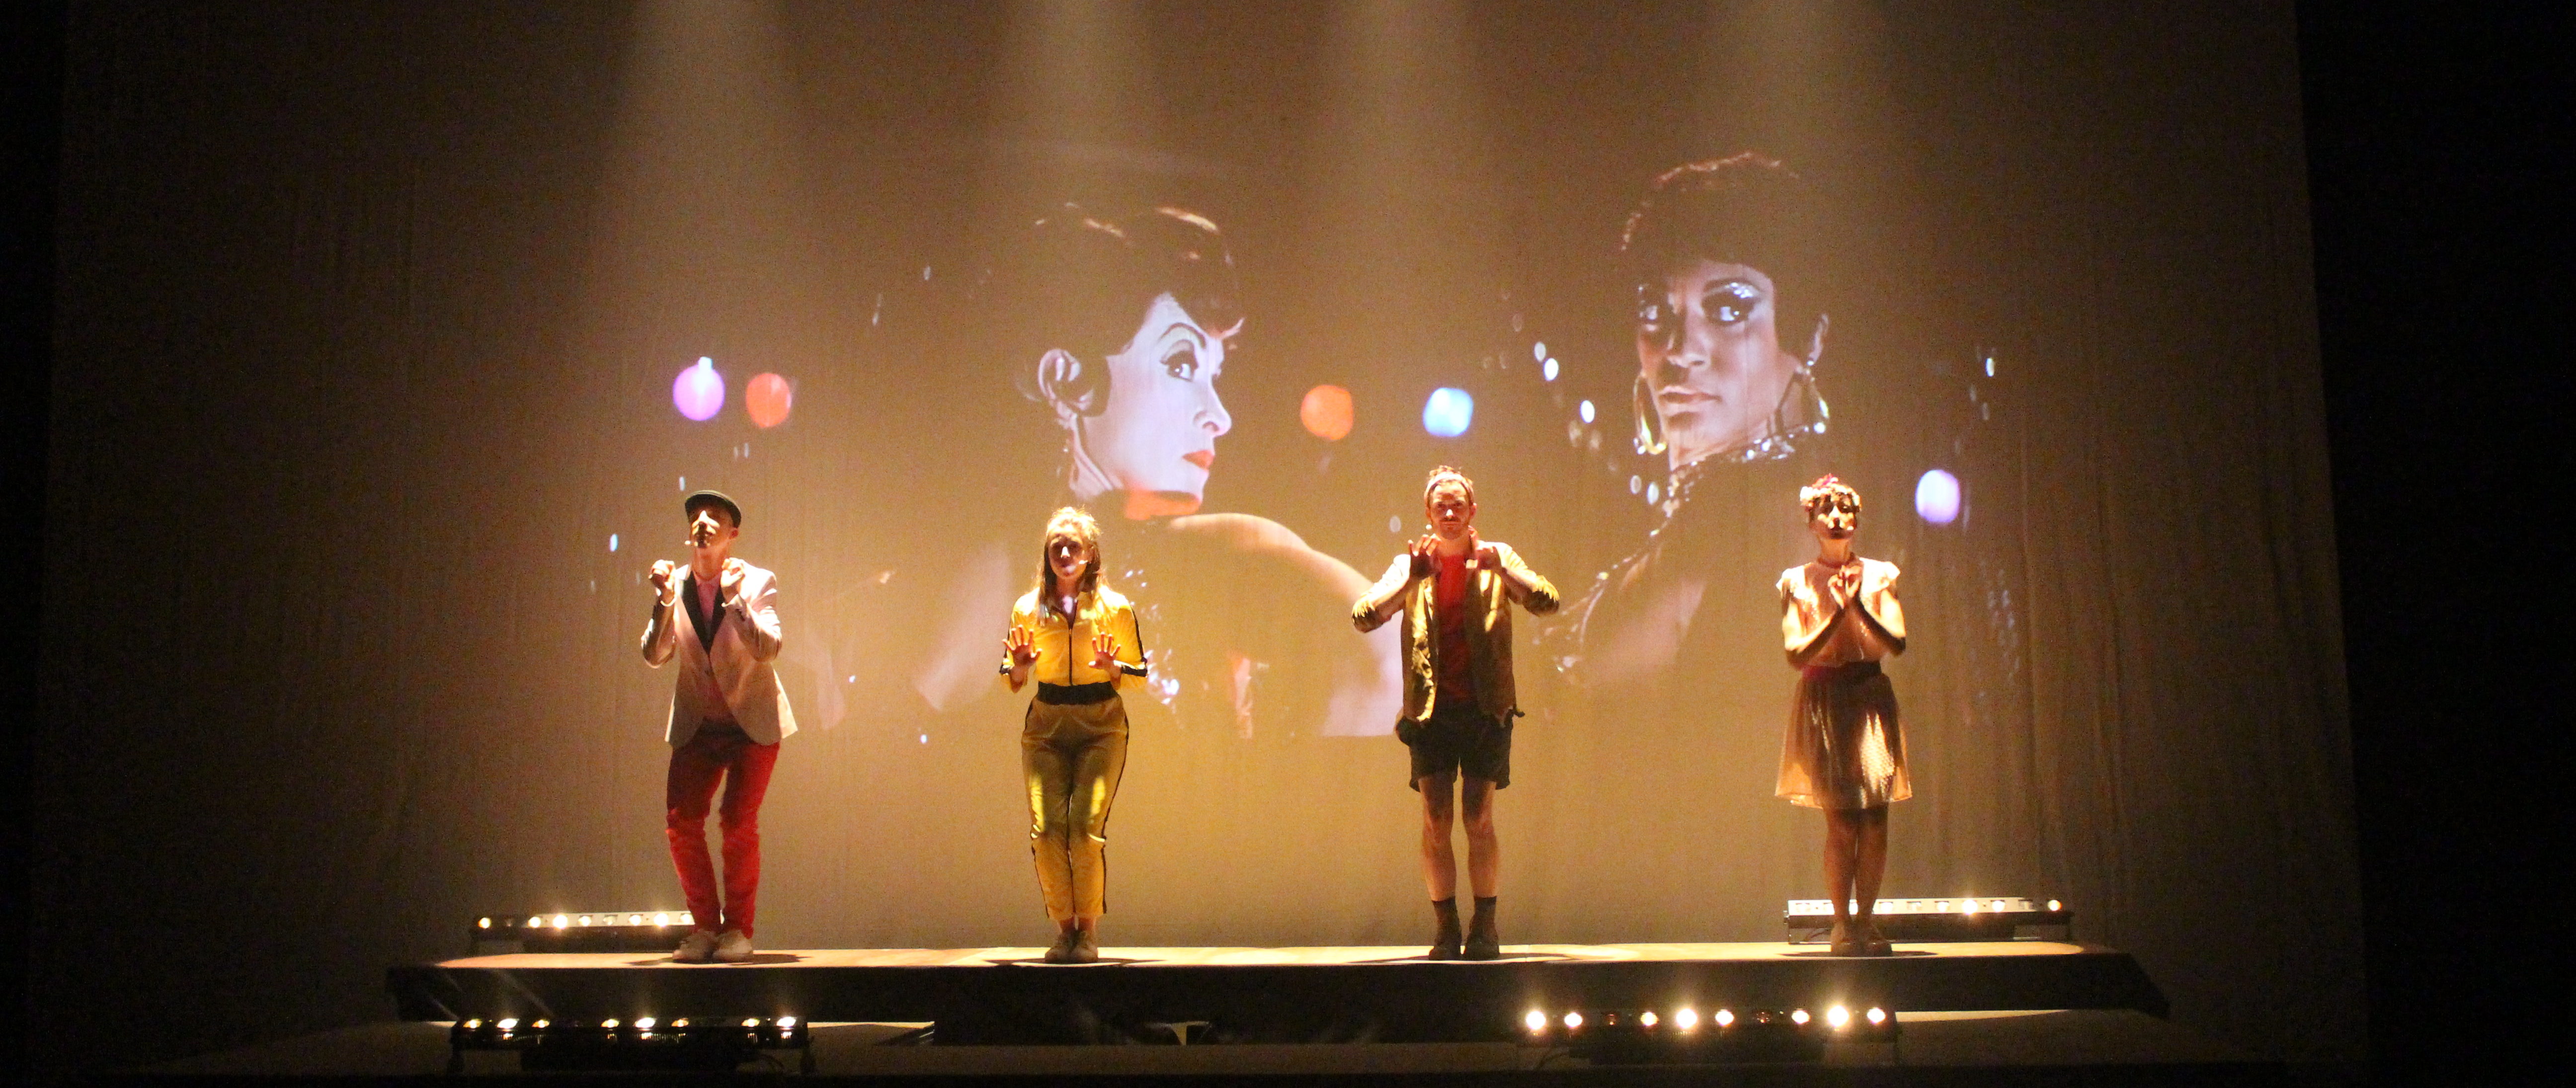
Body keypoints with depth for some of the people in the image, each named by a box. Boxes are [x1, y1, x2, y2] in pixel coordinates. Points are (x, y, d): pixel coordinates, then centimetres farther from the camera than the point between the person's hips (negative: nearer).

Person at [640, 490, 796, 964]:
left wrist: (734, 600, -29)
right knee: (681, 823, -6)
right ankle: (706, 926, 11)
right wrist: (664, 602, -20)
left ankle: (737, 929, 4)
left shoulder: (757, 583, -9)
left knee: (739, 822, -13)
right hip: (697, 725, 3)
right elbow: (655, 656, -6)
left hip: (753, 723, -3)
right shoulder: (675, 584, 0)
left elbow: (768, 649, -21)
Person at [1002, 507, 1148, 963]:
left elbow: (1138, 672, 6)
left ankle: (1089, 930, 1)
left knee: (1086, 827, -14)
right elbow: (1013, 679, 14)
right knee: (1045, 828, -10)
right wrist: (1019, 666, -8)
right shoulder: (1028, 609, 6)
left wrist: (1112, 667, -14)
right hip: (1046, 724, 2)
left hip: (1101, 724, -2)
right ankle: (1064, 927, 5)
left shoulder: (1115, 608, 0)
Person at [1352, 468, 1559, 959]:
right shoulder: (1411, 566, 6)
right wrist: (1412, 577, -17)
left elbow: (1548, 603, -8)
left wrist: (1501, 568, -22)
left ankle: (1485, 928, 9)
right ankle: (1445, 930, 8)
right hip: (1431, 710, 1)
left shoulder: (1497, 559, 5)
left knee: (1479, 822, 0)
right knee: (1435, 823, -1)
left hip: (1486, 708, -1)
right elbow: (1362, 617, -6)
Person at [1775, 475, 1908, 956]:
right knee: (1842, 822, -6)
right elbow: (1798, 655, -6)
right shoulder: (1797, 582, 2)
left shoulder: (1878, 575, 7)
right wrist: (1838, 611, -14)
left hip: (1872, 700, 2)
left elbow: (1898, 642, -3)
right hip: (1824, 704, -2)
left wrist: (1860, 603, -14)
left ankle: (1866, 920, 9)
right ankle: (1842, 923, 5)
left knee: (1875, 821, -3)